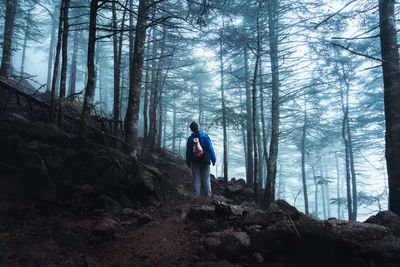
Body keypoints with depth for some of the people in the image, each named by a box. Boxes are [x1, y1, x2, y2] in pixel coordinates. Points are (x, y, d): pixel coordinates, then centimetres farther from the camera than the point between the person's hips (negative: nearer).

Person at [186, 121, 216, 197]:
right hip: (205, 162, -1)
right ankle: (209, 195, 3)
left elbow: (188, 151, 2)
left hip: (195, 163, 1)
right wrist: (213, 159, 1)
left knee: (196, 180, 5)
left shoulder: (190, 138, -1)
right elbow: (210, 148, -6)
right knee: (206, 180, 5)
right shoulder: (205, 137, -6)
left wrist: (188, 163, 10)